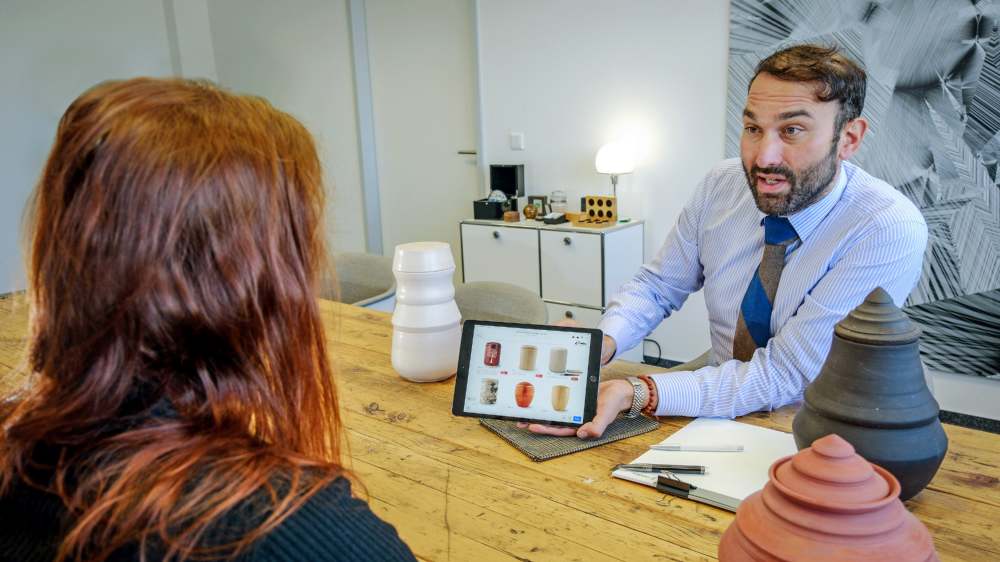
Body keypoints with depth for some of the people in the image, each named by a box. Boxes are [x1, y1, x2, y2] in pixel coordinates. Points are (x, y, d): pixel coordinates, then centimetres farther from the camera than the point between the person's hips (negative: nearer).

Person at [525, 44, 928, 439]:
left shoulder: (892, 231, -23)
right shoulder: (721, 186, -7)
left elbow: (783, 376, -26)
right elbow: (658, 286, 3)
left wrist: (636, 394, -35)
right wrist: (601, 343, -19)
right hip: (725, 417, 4)